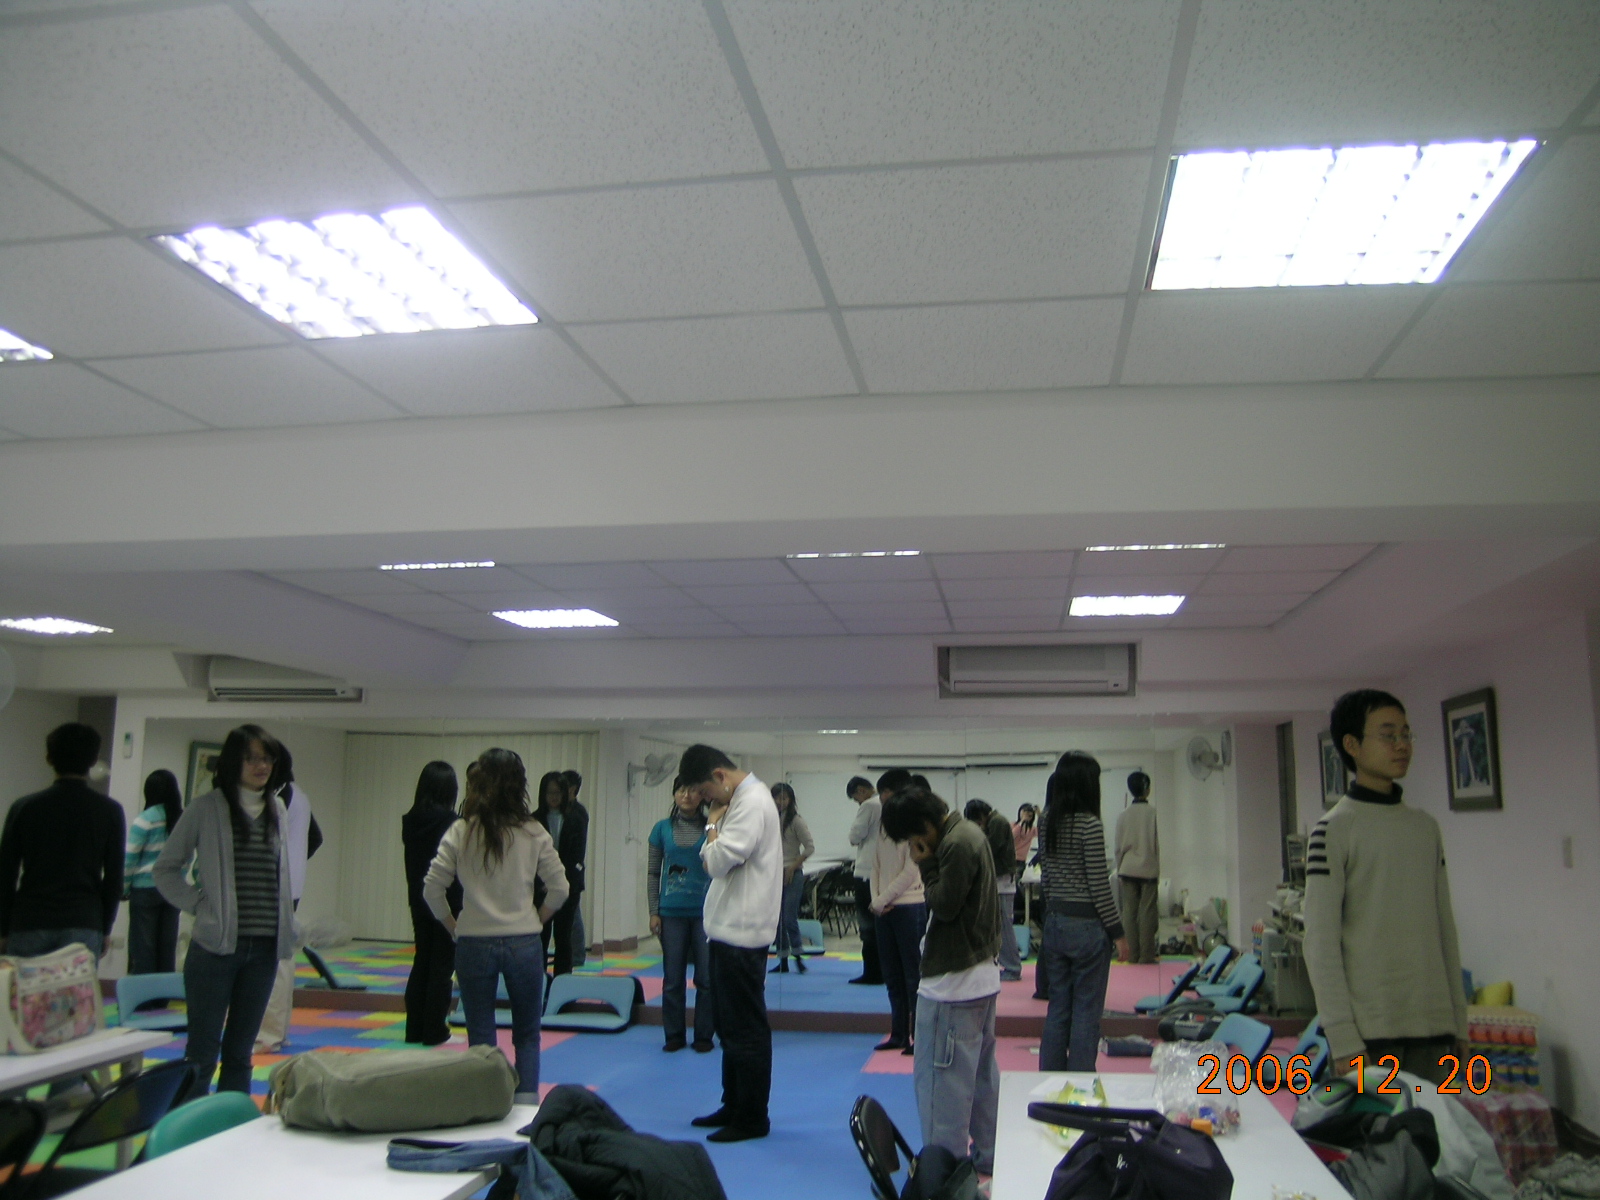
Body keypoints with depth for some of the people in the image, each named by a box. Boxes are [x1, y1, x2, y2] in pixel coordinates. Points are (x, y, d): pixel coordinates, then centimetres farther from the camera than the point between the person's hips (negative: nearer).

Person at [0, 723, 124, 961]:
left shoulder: (24, 808, 1)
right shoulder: (109, 811, 0)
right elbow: (114, 879, 1)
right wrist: (105, 929, 11)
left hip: (28, 926, 1)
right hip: (83, 926, 0)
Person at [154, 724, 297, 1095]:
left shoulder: (277, 811, 8)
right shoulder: (206, 808, -4)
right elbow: (166, 868, 2)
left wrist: (287, 931, 8)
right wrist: (199, 903, -8)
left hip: (264, 948, 4)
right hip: (216, 945, -4)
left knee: (240, 1052, 13)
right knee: (202, 1051, 2)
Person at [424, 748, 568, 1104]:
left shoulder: (461, 832, -7)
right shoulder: (534, 833, -4)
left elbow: (432, 889, -7)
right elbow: (559, 888, -2)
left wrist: (453, 926, 7)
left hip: (474, 944, -1)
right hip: (524, 943, 1)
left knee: (481, 1038, 12)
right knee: (527, 1035, 15)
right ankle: (526, 1103, 7)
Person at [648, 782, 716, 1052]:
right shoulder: (662, 828, 5)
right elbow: (654, 873, 7)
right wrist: (653, 912, 3)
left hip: (705, 911, -1)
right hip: (672, 912, 1)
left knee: (706, 978, 3)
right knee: (673, 979, 7)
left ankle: (704, 1035, 15)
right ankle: (674, 1035, 18)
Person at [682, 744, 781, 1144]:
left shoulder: (752, 802, -17)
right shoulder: (744, 799, 14)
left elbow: (719, 861, -22)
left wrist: (713, 825, -10)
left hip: (742, 931, -11)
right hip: (731, 927, 11)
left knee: (745, 1028, -1)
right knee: (730, 1024, 17)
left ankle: (752, 1117, 8)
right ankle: (734, 1106, 28)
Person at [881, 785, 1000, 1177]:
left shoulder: (957, 844, -21)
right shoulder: (969, 833, 10)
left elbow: (944, 905, -19)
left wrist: (926, 866, -11)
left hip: (952, 981, -11)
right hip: (981, 973, 11)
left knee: (940, 1078, -3)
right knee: (982, 1071, 18)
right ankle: (987, 1157, 29)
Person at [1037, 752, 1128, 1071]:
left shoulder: (1047, 822, 5)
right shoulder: (1089, 824, -15)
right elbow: (1099, 886, -14)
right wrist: (1118, 933, -7)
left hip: (1055, 922, 7)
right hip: (1087, 925, -7)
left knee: (1057, 1008, 14)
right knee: (1086, 1011, 3)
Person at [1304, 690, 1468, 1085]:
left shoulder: (1427, 828, 12)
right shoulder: (1333, 830, -7)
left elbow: (1444, 928, 15)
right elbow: (1321, 944, -10)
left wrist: (1458, 1018, 11)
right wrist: (1343, 1040, -14)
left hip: (1434, 1025, 5)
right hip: (1369, 1031, -5)